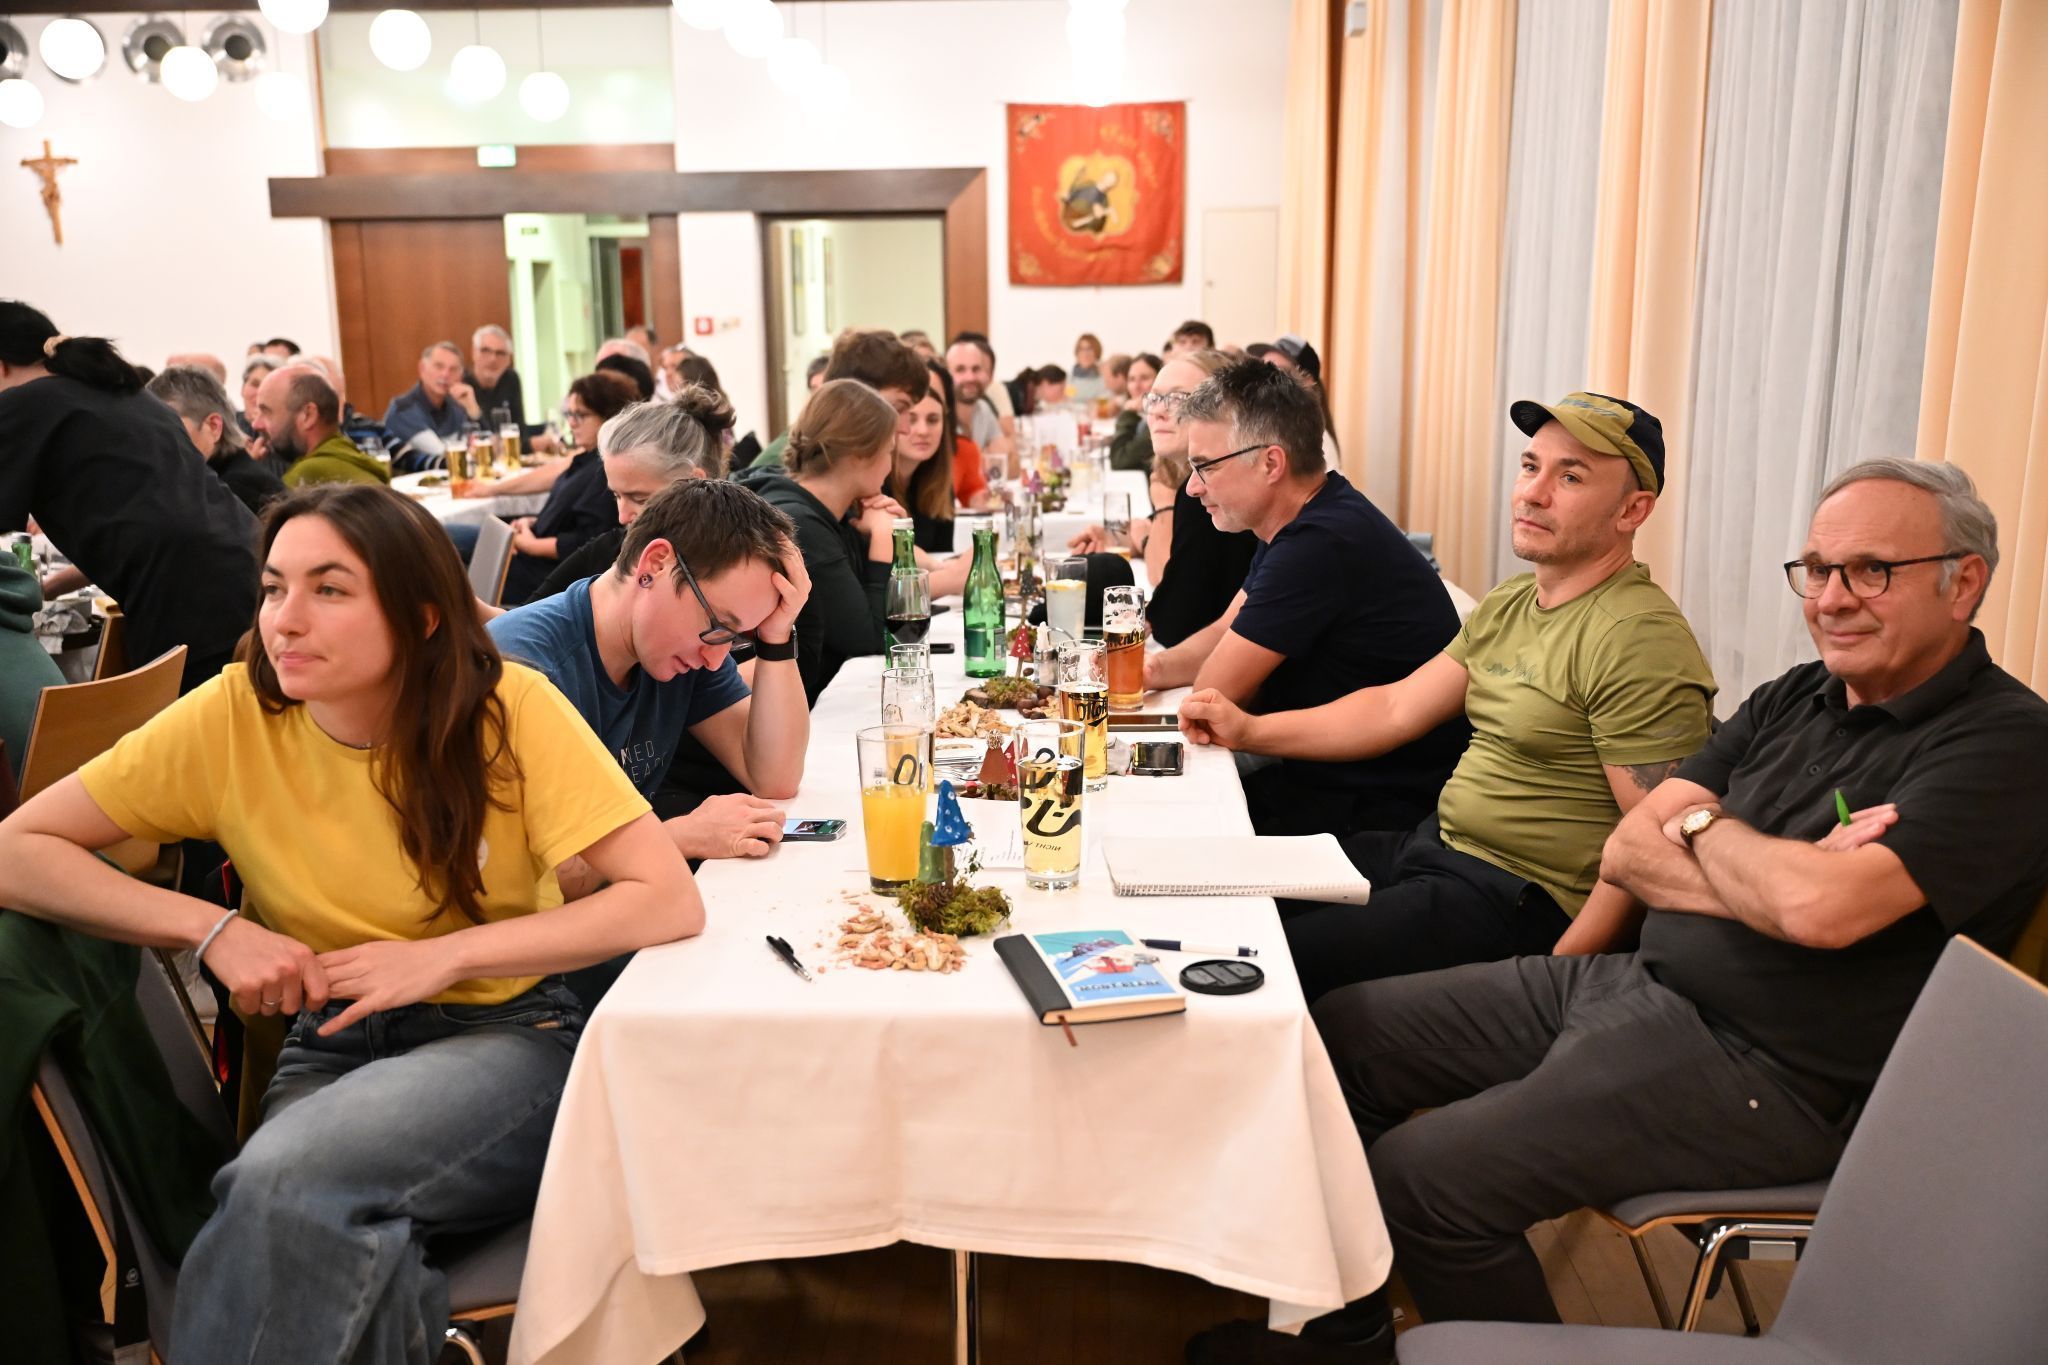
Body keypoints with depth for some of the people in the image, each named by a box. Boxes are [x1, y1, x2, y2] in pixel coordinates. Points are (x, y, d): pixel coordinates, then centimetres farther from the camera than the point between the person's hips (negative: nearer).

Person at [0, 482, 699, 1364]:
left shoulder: (508, 709, -13)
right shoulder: (235, 716, -6)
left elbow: (670, 902, -17)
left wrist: (442, 955, -19)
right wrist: (212, 928, -14)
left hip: (505, 1036, -2)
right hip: (332, 1050, 3)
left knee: (289, 1181, -30)